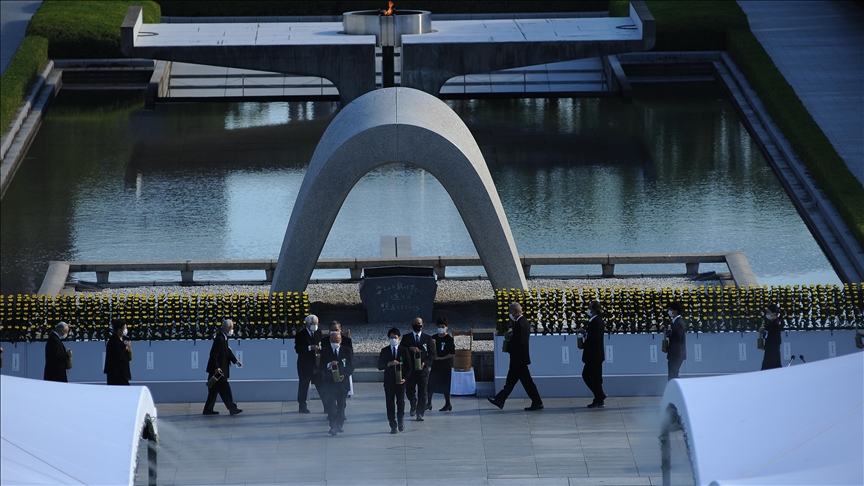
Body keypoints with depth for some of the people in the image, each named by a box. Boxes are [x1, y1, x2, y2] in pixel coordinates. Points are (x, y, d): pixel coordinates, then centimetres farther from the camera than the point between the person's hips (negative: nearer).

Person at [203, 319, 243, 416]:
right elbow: (214, 354, -23)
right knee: (225, 389, -4)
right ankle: (232, 409, 0)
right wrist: (216, 368, -23)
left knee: (214, 390, 14)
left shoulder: (223, 338, 9)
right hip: (218, 369, -10)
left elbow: (227, 351, 19)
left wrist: (235, 361, 11)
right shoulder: (219, 339, -21)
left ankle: (208, 409, 19)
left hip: (217, 369, 10)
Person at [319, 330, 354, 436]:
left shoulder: (347, 351, 4)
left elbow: (351, 366, 2)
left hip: (342, 381, 1)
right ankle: (333, 426, -13)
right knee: (331, 404, -10)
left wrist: (344, 375, -15)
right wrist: (329, 365, -21)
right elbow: (322, 367, 0)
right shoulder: (325, 351, 3)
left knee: (341, 405, 8)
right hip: (329, 381, -1)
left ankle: (339, 425, 19)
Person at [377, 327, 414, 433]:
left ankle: (400, 422, 22)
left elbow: (409, 366, 5)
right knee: (390, 404, 0)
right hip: (389, 381, 0)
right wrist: (389, 364, -19)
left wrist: (404, 378, -7)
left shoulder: (404, 351, 5)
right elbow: (379, 366, 0)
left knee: (400, 402, 3)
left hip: (400, 381, 0)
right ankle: (393, 425, 5)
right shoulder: (384, 351, 5)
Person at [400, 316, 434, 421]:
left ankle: (420, 414, 4)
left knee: (422, 393, -1)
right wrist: (410, 349, -19)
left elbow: (431, 354, 4)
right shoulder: (406, 338, 7)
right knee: (410, 391, 2)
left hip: (423, 369, -1)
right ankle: (413, 404, 33)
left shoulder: (427, 338, 7)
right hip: (410, 369, 1)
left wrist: (425, 363, -13)